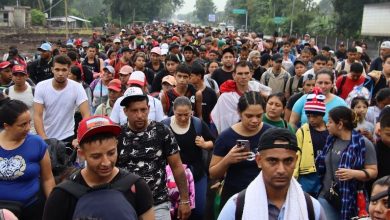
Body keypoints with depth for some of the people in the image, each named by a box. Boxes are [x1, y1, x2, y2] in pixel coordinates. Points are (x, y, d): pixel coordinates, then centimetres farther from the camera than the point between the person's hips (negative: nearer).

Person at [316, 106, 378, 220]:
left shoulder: (363, 143, -9)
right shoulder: (331, 140, 7)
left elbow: (373, 171, -12)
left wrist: (354, 173, -26)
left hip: (351, 200, -4)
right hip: (326, 197, 4)